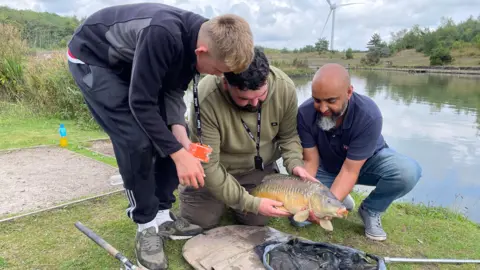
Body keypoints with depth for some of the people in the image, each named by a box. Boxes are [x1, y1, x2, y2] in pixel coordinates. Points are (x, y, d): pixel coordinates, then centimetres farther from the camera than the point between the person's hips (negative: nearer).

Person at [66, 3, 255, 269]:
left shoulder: (203, 39, -15)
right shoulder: (164, 36, -39)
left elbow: (173, 90, -7)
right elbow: (141, 103, -32)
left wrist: (181, 137, -20)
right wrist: (179, 154, -30)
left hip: (130, 62, 7)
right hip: (92, 58, -7)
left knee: (169, 137, -2)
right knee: (136, 140, -19)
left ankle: (162, 214, 11)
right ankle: (147, 225, 0)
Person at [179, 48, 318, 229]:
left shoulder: (284, 87, -23)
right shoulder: (206, 100, -35)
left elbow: (289, 136, -6)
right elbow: (208, 167, -30)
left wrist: (295, 164, -26)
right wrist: (251, 203, -31)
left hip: (259, 168, 3)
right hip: (217, 170, -2)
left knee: (258, 220, 1)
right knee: (201, 222, -1)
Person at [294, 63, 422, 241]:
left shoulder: (368, 115, -34)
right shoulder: (305, 113, -27)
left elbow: (350, 170, -33)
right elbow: (310, 161, -20)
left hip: (366, 162, -1)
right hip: (326, 168, 2)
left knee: (408, 171, -33)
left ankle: (370, 210, -3)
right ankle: (339, 198, 15)